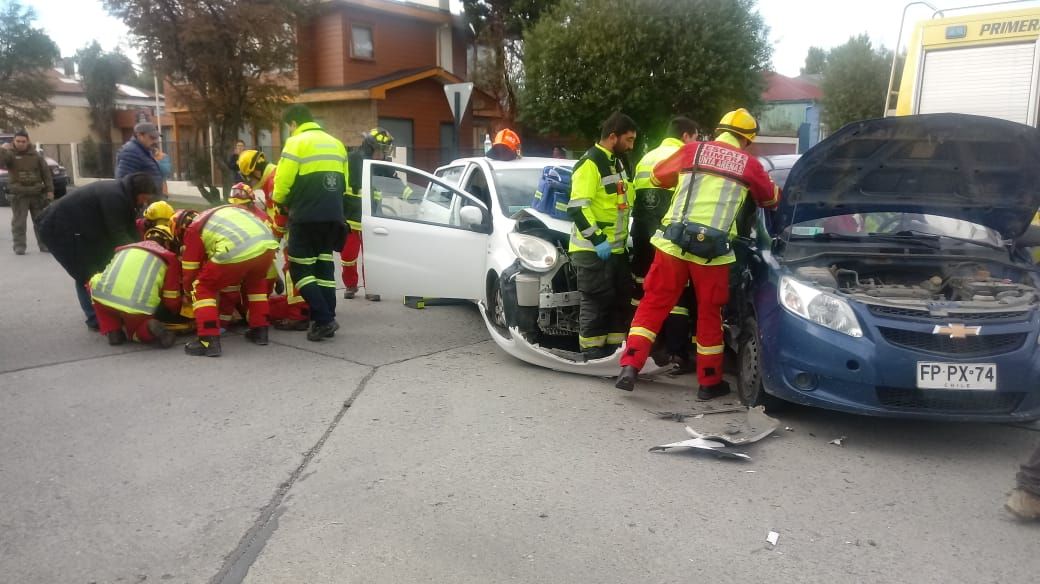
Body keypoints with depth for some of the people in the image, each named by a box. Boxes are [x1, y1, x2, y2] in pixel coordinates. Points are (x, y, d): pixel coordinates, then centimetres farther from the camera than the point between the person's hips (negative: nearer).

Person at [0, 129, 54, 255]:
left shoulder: (36, 155, 6)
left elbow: (46, 172, 8)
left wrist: (50, 190, 2)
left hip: (37, 194, 2)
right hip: (18, 196, -2)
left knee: (40, 221, 8)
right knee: (19, 222, -3)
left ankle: (44, 244, 16)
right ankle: (19, 247, 0)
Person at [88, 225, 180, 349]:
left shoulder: (124, 249, 28)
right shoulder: (170, 258, 15)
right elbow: (171, 300, 14)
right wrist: (176, 312, 37)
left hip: (105, 297, 1)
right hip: (139, 308, -1)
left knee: (94, 283, 35)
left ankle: (113, 331, 20)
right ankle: (149, 328, -6)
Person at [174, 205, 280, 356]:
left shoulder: (192, 231, 17)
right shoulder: (214, 214, 35)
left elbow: (189, 274, 22)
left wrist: (189, 293, 40)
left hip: (236, 253, -6)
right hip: (267, 245, 6)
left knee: (202, 288, 15)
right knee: (254, 282, 36)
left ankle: (209, 341, 6)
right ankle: (260, 330, 34)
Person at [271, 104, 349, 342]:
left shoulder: (297, 142, -6)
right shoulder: (336, 144, 16)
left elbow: (283, 181, -10)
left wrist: (281, 200, 9)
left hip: (306, 217, -7)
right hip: (333, 216, 7)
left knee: (300, 269, 0)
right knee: (324, 266, 14)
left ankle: (323, 320, -9)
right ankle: (327, 318, 14)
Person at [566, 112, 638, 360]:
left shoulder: (619, 163, 16)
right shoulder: (589, 164, -14)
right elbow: (577, 208, -22)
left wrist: (625, 236, 20)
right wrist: (598, 240, -25)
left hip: (617, 248, 9)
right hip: (593, 249, -9)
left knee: (622, 300, 13)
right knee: (596, 302, -4)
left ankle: (614, 351, 23)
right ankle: (593, 355, 5)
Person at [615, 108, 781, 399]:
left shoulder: (692, 150, 9)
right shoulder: (750, 164, 9)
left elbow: (657, 177, 23)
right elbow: (771, 199, 25)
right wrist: (751, 189, 45)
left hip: (673, 242, 1)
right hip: (713, 250, -1)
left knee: (654, 304, 9)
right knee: (709, 313, 12)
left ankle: (630, 366, -1)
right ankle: (710, 382, 22)